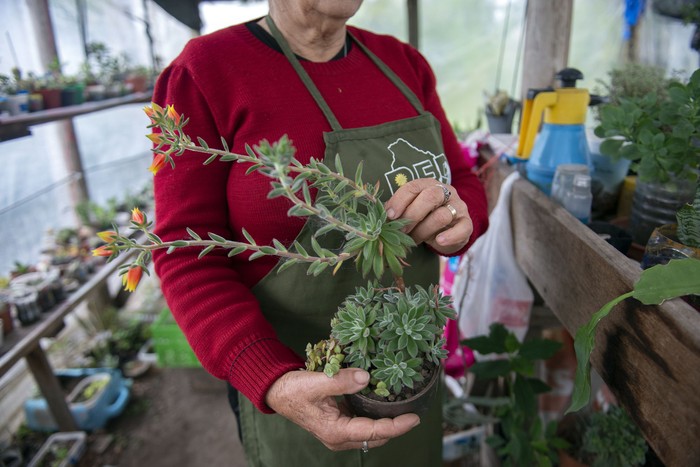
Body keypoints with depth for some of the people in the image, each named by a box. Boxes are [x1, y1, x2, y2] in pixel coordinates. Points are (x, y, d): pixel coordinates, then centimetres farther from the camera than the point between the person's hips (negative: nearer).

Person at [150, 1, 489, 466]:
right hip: (296, 376, -4)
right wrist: (272, 382, -30)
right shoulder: (204, 72, -16)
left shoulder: (402, 62, -1)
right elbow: (188, 254, -17)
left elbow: (466, 184, 4)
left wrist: (457, 221, -21)